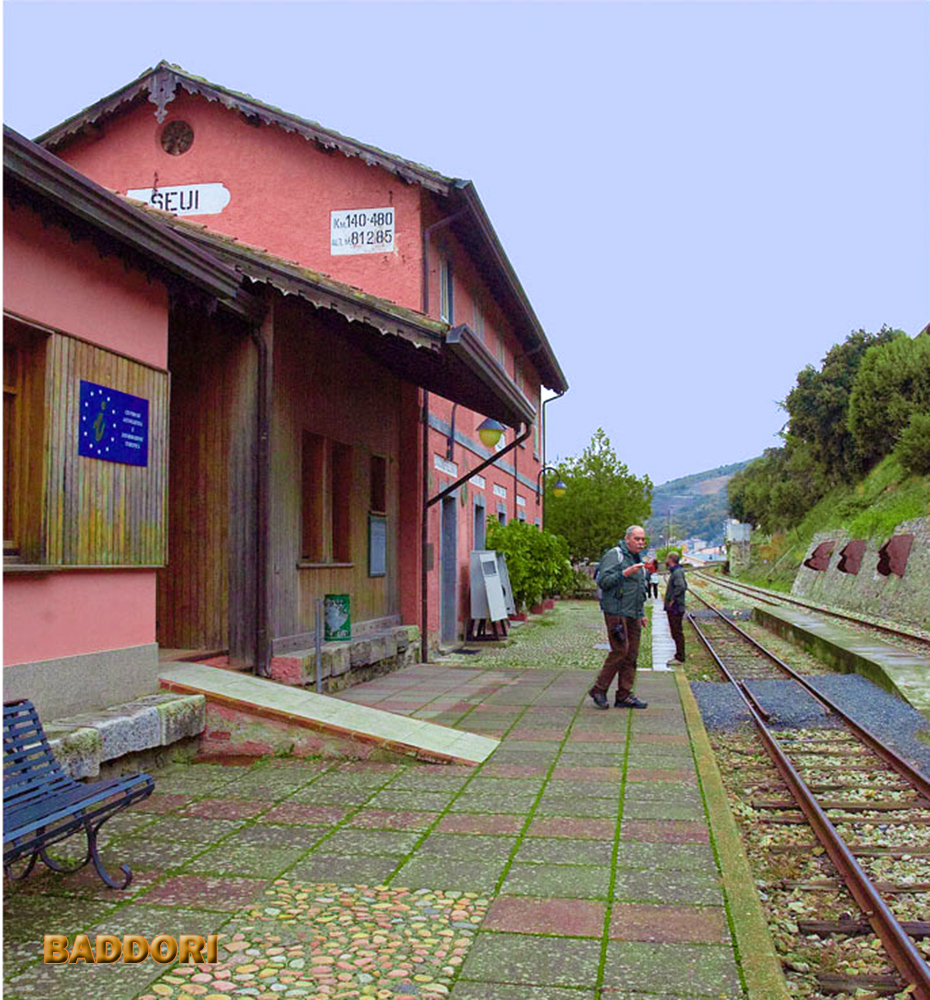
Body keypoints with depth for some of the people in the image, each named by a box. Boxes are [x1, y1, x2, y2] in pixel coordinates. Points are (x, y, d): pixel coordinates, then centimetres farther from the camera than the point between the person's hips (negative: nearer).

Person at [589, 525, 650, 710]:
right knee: (620, 650, -13)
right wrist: (625, 573, -23)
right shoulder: (614, 555, -6)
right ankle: (599, 689, -1)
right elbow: (603, 581, -16)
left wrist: (641, 614, 23)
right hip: (616, 612, -9)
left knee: (632, 654, 5)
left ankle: (624, 696, 10)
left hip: (633, 615, 9)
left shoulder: (638, 560, 22)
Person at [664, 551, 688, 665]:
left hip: (675, 608, -10)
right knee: (676, 633, 15)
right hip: (672, 608, 10)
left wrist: (672, 600, -23)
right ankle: (679, 656, 22)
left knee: (677, 633, -5)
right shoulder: (675, 571, 15)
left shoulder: (677, 572, -17)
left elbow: (681, 586, -31)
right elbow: (684, 585, 24)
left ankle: (680, 658, -1)